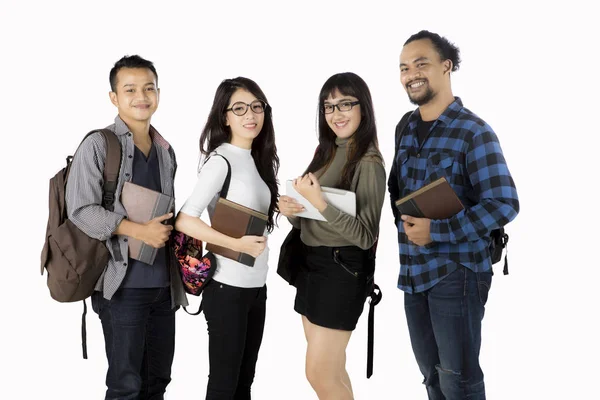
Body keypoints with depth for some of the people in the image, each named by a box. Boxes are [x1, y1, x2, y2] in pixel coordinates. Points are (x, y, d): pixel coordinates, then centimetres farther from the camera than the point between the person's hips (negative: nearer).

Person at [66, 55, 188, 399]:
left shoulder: (166, 150, 13)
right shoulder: (99, 145, -7)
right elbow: (80, 209, -13)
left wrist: (169, 229, 2)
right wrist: (139, 231, -20)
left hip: (163, 282, 6)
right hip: (123, 283, -6)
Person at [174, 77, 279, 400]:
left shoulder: (260, 159, 9)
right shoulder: (221, 161, -14)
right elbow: (184, 221, -22)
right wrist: (236, 244, -22)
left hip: (256, 284, 8)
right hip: (227, 287, -8)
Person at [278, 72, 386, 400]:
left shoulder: (368, 162, -14)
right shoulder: (326, 151, 9)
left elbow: (366, 235, -20)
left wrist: (320, 203, -28)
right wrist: (291, 210, -9)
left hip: (342, 270, -8)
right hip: (311, 263, 8)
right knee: (333, 371, 14)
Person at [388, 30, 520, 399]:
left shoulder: (473, 131, -11)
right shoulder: (407, 129, 9)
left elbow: (504, 204, -17)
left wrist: (437, 231, -22)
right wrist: (403, 219, 0)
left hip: (456, 270, -6)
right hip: (414, 269, 6)